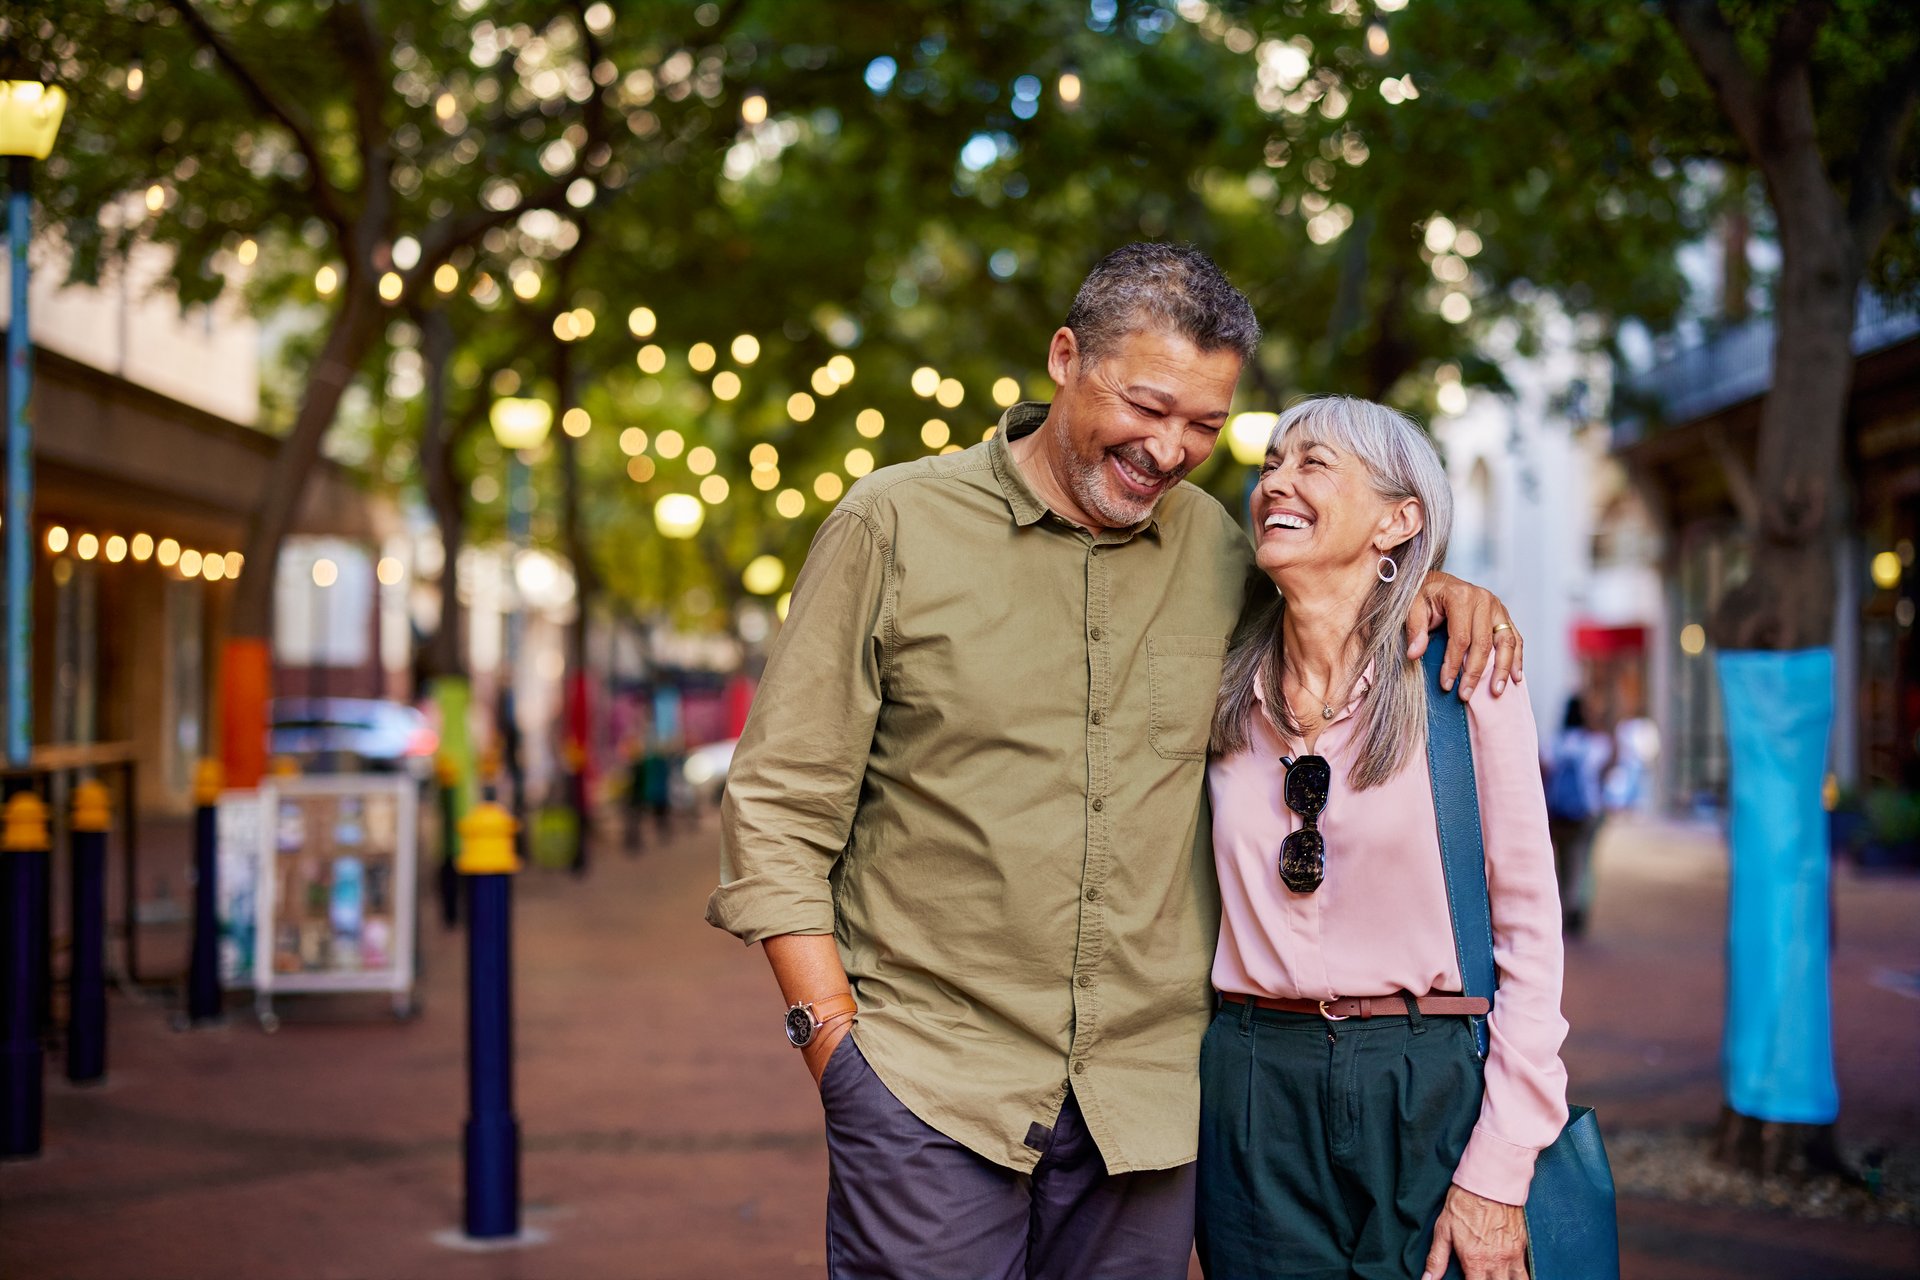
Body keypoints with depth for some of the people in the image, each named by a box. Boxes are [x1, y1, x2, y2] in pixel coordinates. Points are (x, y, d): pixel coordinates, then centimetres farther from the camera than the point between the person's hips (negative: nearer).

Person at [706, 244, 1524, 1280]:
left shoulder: (1215, 548, 8)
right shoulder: (896, 524, -2)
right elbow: (776, 808, -2)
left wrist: (1428, 590, 7)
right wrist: (832, 1031, -9)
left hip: (1147, 1099, 4)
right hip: (928, 1090, -3)